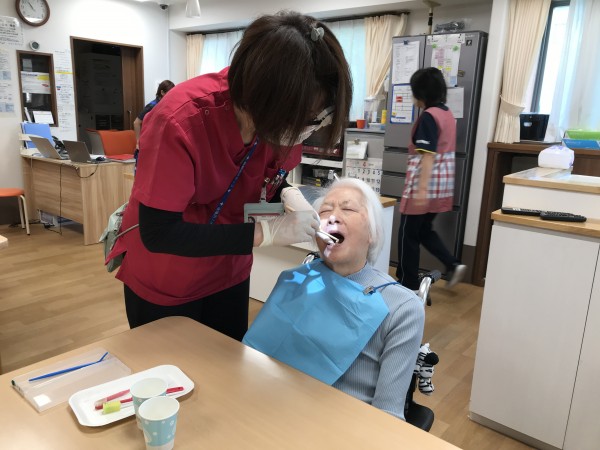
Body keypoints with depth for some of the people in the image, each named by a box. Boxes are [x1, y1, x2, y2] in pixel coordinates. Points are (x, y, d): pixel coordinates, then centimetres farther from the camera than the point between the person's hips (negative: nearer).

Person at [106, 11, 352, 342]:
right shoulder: (179, 121, -33)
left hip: (229, 276, 5)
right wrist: (267, 232, -34)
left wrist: (289, 197, -24)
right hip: (162, 286, -4)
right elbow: (158, 233, -31)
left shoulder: (282, 117, -17)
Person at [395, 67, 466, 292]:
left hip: (427, 184, -9)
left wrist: (421, 189, -24)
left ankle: (408, 285, 12)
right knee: (424, 230, 21)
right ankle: (453, 265, 12)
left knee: (408, 234, 3)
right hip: (442, 184, 9)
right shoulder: (447, 114, 12)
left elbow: (428, 155, -22)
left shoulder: (428, 116, -15)